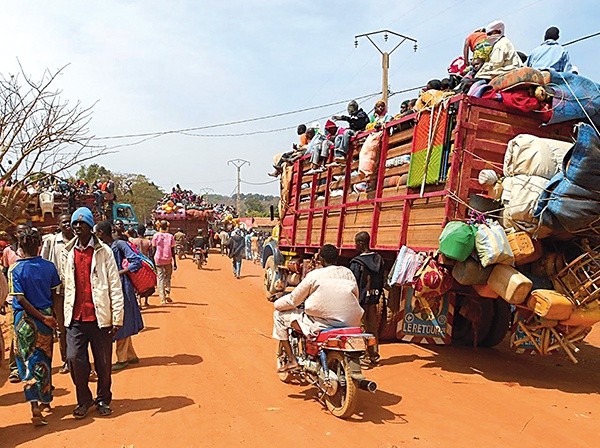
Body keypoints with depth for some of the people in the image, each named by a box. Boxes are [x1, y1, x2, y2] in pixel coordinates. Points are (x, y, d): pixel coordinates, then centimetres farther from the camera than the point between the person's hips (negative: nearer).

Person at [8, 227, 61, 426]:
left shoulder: (15, 270, -9)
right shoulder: (49, 267, -3)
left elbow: (20, 299, -14)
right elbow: (55, 295, 1)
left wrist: (44, 318, -10)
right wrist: (49, 316, 13)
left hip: (25, 319, -2)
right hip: (46, 315, 3)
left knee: (28, 362, 3)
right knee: (44, 360, 16)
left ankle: (35, 407, -6)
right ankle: (45, 400, 30)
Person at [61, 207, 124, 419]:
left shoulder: (103, 251, -2)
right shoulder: (67, 253, 8)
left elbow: (115, 286, -4)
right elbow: (65, 285, 11)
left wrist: (117, 318, -8)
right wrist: (63, 314, 8)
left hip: (100, 317, -2)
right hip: (75, 318, 2)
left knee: (103, 362, 7)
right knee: (74, 358, -6)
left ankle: (103, 400, 28)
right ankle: (84, 399, 18)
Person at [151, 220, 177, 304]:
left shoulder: (156, 236, -2)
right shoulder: (170, 236, -1)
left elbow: (154, 250, -2)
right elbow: (173, 251, 1)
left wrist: (153, 262, 4)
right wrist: (175, 263, 6)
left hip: (158, 260, -1)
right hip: (168, 260, 1)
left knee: (160, 278, 3)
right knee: (168, 277, 18)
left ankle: (163, 299, -1)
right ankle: (168, 294, 2)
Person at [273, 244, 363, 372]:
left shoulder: (314, 275, -7)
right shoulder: (349, 273, 7)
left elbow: (294, 300, -1)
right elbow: (356, 299, 14)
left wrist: (276, 304, 18)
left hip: (322, 324, -6)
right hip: (350, 323, 6)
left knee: (279, 315, 9)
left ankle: (292, 360, 8)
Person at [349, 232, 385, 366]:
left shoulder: (357, 263, -16)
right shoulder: (378, 259, 5)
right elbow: (381, 281, 12)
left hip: (361, 300, -7)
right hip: (374, 299, 7)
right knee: (373, 328, 15)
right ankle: (374, 356, 24)